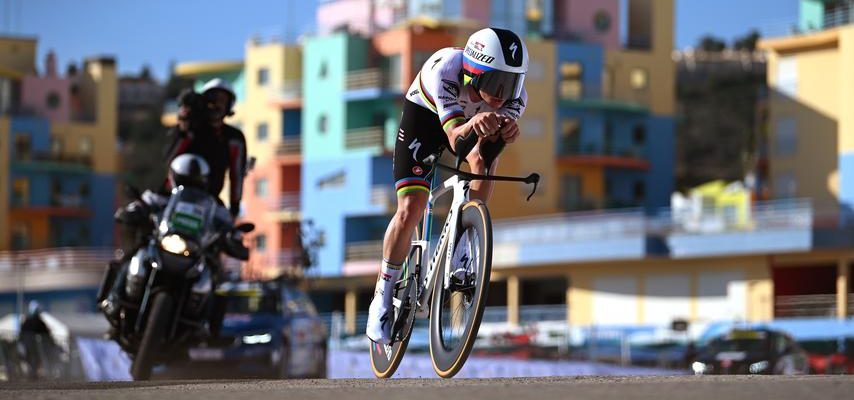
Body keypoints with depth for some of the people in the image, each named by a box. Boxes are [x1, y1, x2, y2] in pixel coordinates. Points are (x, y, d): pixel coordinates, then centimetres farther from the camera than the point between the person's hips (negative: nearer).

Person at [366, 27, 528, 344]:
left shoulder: (514, 95, -32)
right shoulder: (446, 69, -42)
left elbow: (477, 151, -41)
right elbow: (455, 139, -50)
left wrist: (505, 131, -63)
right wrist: (472, 125, -73)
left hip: (467, 120, 3)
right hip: (424, 114, -3)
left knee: (484, 159, -31)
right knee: (410, 210, -14)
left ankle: (462, 254, -14)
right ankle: (382, 299, 5)